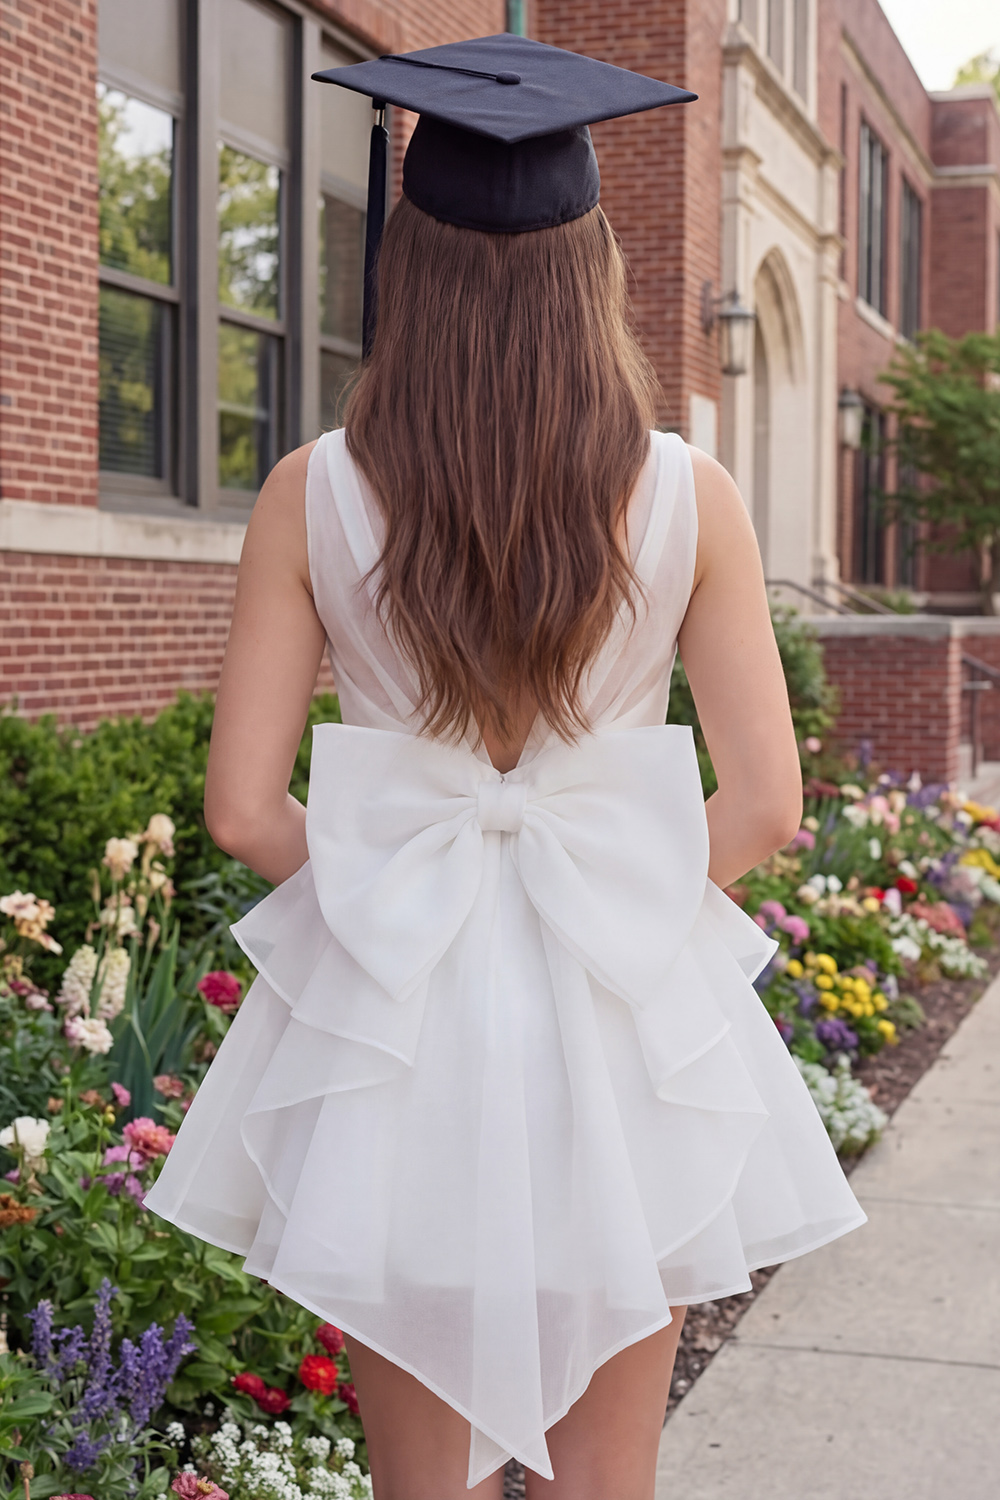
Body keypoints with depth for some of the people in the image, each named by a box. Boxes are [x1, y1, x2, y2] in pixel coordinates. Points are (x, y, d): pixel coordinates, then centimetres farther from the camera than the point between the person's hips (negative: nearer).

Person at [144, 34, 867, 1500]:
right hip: (625, 1016, 0)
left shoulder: (313, 494, -6)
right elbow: (764, 804, -5)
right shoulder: (687, 494, -6)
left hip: (387, 1014, 0)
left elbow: (246, 810, -5)